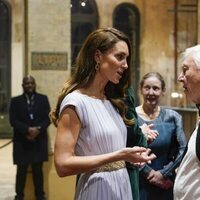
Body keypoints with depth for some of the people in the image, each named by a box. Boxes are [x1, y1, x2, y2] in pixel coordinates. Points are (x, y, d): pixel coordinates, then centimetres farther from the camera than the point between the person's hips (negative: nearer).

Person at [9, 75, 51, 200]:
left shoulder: (43, 99, 8)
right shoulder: (15, 101, 6)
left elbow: (48, 118, 0)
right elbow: (13, 120, -4)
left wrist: (38, 129, -16)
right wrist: (27, 130, -18)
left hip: (39, 141, 1)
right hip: (21, 142, 0)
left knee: (38, 169, 7)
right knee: (21, 170, 4)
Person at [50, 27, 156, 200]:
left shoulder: (111, 101, 9)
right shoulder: (75, 101, -16)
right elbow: (63, 165, -22)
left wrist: (130, 156, -1)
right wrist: (118, 155, -25)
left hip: (122, 185, 8)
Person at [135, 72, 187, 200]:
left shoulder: (172, 117, -1)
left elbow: (183, 149, -4)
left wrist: (163, 173, -10)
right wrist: (149, 173, -13)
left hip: (165, 183, 2)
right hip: (138, 184, -2)